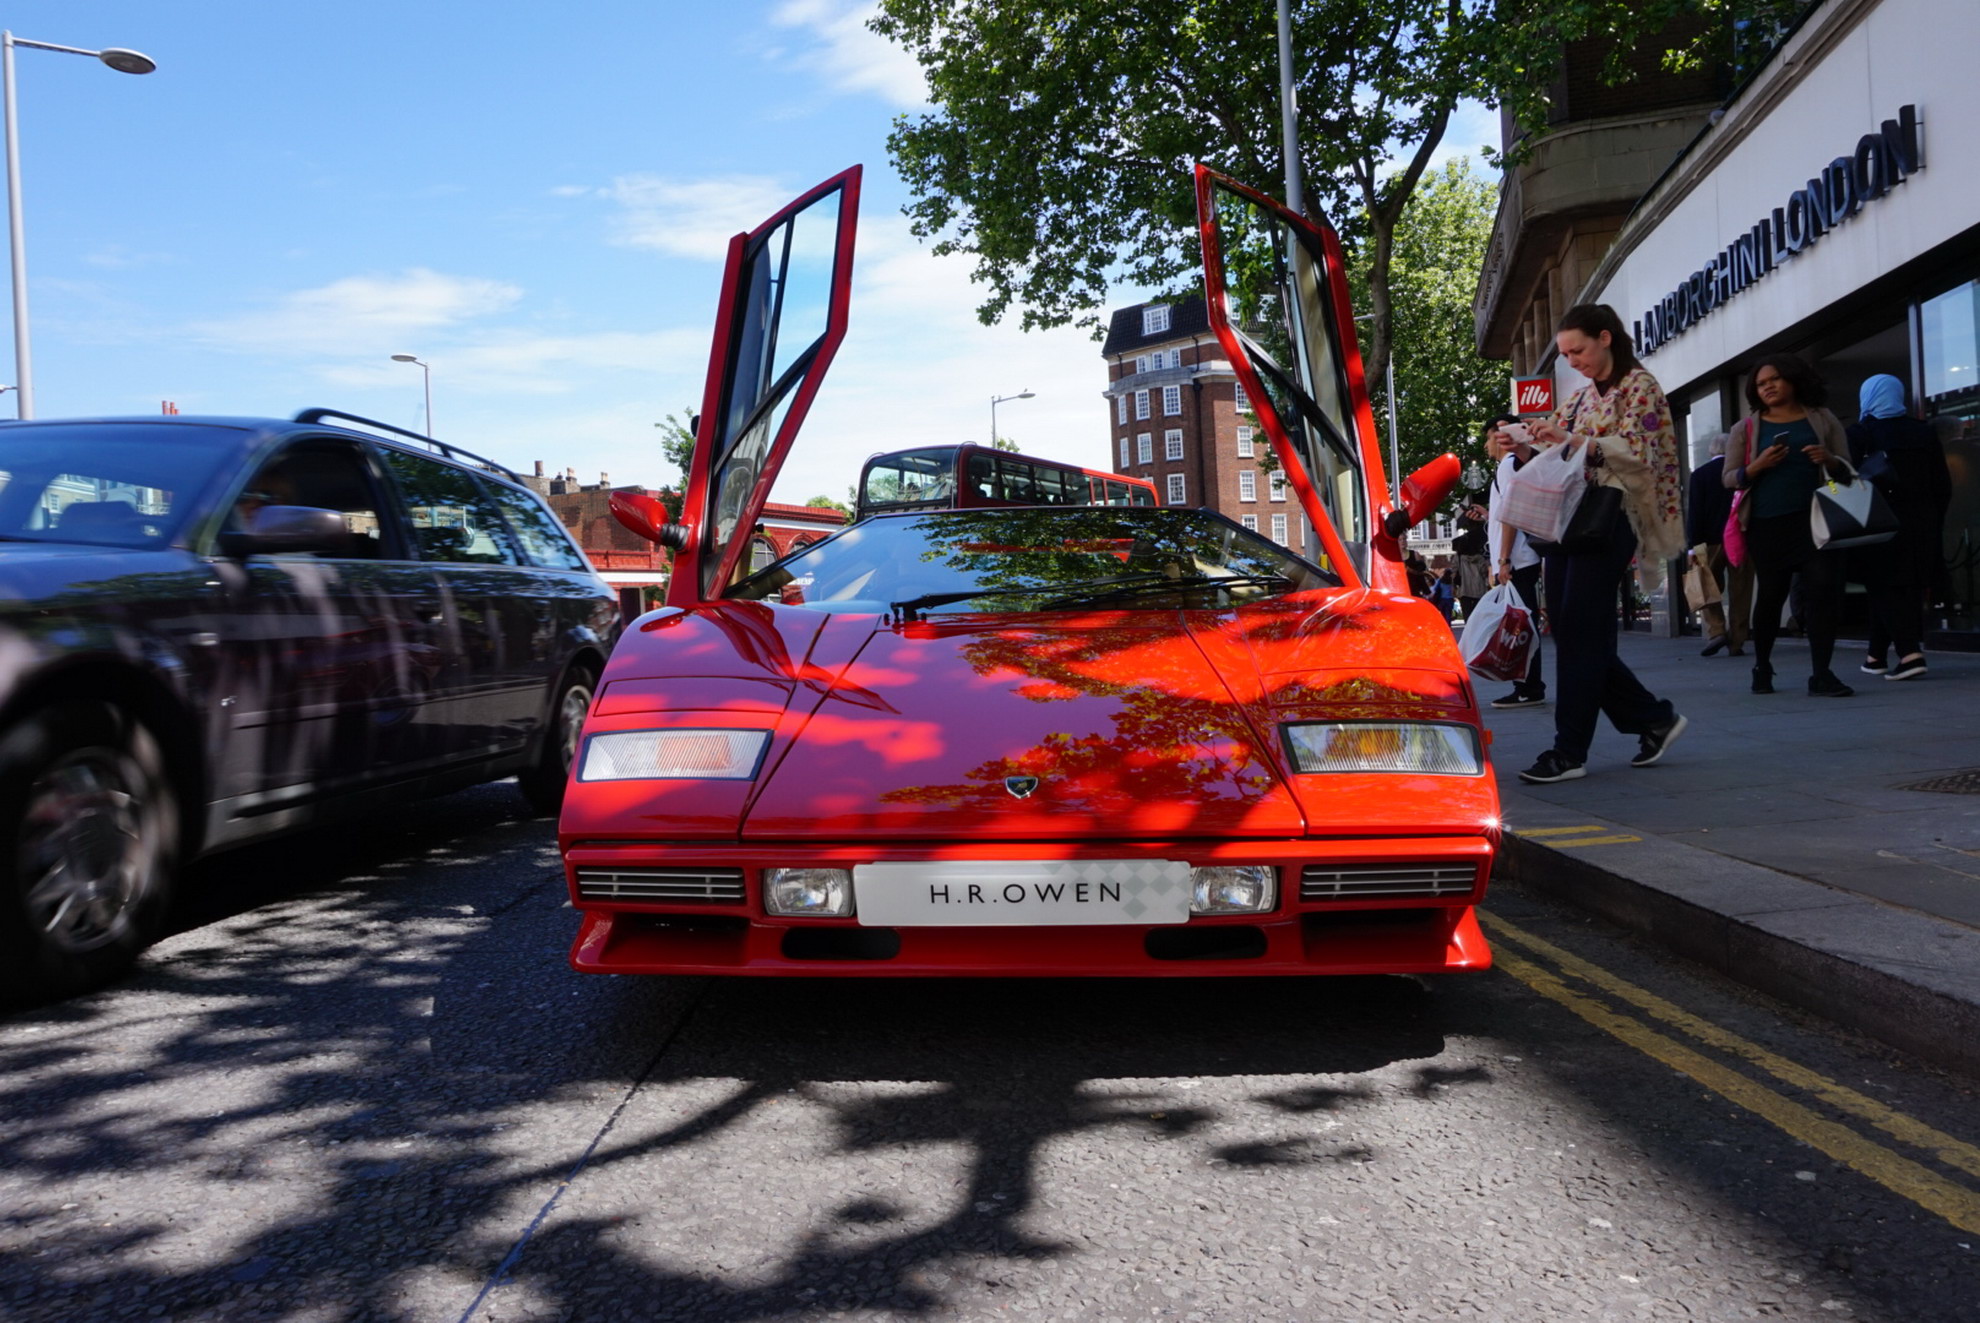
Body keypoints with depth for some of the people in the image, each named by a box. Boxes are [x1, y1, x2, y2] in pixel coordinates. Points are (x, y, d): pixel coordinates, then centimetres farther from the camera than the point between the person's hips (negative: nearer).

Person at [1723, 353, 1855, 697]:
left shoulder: (1823, 420, 11)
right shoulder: (1746, 429, 9)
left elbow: (1848, 470, 13)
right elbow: (1729, 479, 5)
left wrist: (1829, 461, -10)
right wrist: (1758, 466, -14)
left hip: (1816, 520, 0)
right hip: (1767, 525, 0)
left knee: (1823, 589, -12)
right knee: (1769, 595, 5)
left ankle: (1821, 675, -8)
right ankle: (1761, 666, 24)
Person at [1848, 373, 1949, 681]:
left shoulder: (1859, 433, -5)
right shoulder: (1924, 432, 7)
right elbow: (1943, 486, 7)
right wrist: (1933, 523, 14)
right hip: (1920, 526, 4)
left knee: (1886, 587, -1)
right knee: (1912, 586, 13)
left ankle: (1909, 652, -16)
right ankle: (1877, 655, 17)